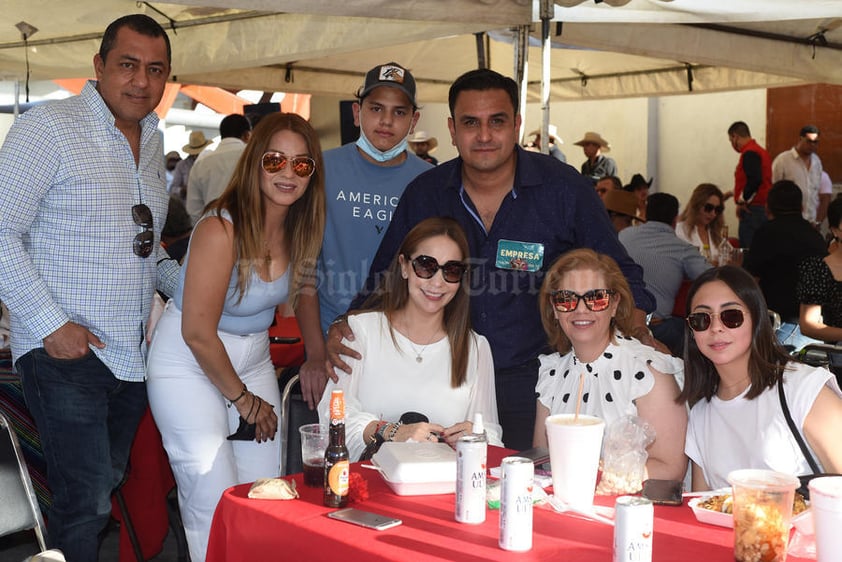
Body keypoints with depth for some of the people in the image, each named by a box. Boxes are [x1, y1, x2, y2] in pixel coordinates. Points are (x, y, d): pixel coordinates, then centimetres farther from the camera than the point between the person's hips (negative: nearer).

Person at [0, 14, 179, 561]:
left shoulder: (153, 140, 13)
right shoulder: (48, 127, -10)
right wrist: (51, 324, -17)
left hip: (130, 353, 7)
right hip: (65, 351, -7)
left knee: (108, 485, 16)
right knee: (87, 500, -7)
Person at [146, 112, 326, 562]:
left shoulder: (302, 229, -4)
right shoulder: (221, 229, -24)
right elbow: (198, 333, -20)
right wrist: (241, 398, -8)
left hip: (253, 357, 7)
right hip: (189, 364, -6)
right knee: (216, 508, -9)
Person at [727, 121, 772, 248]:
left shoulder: (749, 153, -13)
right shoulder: (761, 151, 17)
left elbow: (755, 180, -25)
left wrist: (742, 200, -14)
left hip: (753, 210, -10)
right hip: (763, 208, 10)